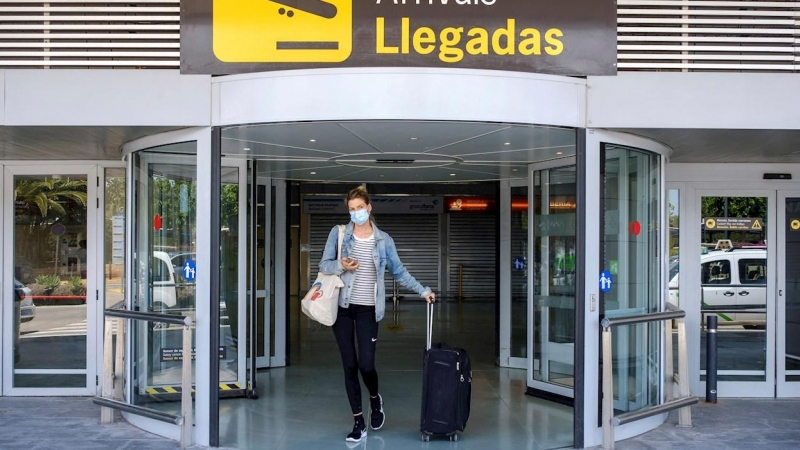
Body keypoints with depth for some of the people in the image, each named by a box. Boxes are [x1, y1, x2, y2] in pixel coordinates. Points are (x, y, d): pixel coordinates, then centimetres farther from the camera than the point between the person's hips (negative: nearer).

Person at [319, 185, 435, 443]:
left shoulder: (383, 240, 4)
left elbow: (399, 272, 9)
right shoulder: (338, 233, 2)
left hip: (367, 309, 0)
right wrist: (340, 265, -19)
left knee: (366, 364, -8)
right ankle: (359, 422, 14)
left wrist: (423, 290, 4)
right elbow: (323, 265, 1)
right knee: (349, 366, 2)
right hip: (342, 307, 1)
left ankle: (375, 399, 27)